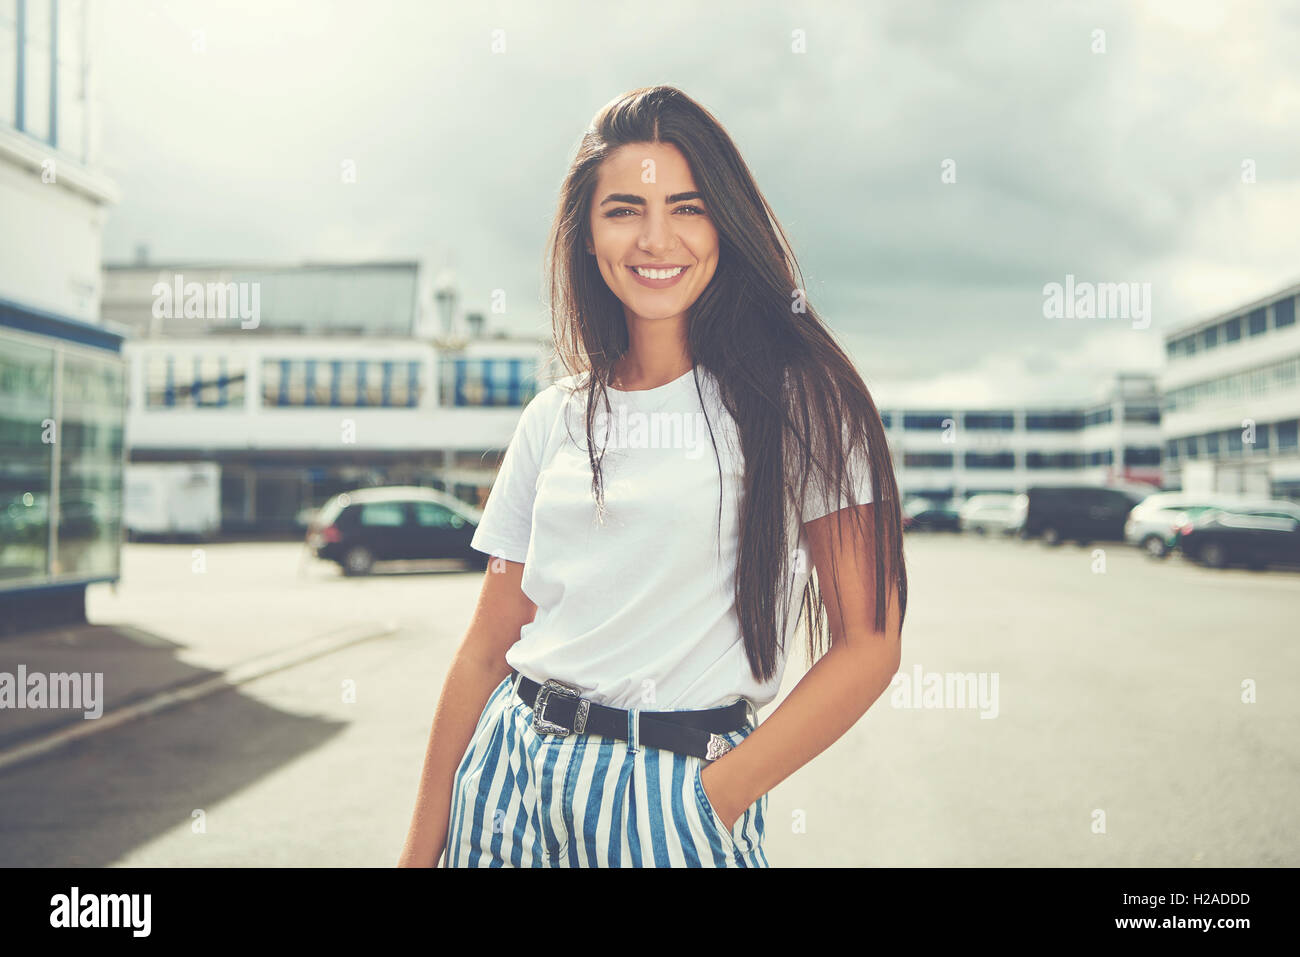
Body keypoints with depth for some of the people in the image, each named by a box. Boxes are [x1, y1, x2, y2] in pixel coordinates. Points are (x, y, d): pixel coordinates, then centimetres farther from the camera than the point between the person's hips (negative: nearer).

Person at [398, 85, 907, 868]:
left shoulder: (795, 395, -7)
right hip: (511, 776, 4)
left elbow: (869, 644, -10)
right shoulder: (557, 417, 5)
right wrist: (423, 846, 6)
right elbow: (488, 648, 7)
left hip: (679, 790, -4)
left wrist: (717, 795, -15)